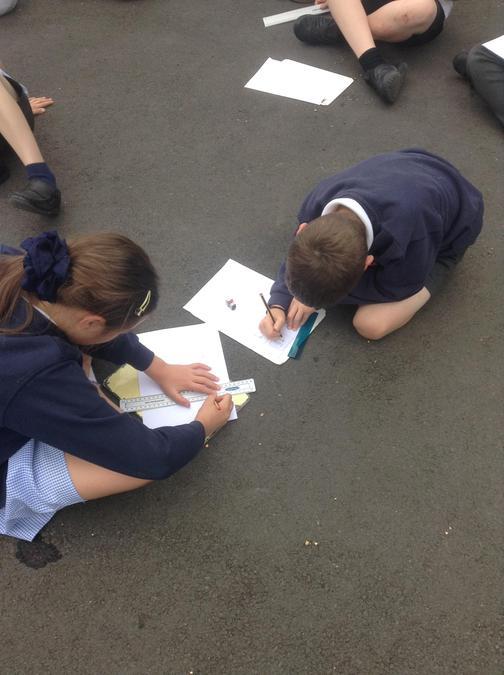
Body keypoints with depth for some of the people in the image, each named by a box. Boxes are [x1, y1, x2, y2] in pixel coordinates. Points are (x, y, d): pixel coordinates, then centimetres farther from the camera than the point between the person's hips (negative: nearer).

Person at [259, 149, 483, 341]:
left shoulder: (411, 234, -47)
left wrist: (319, 298, -27)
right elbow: (300, 255, -11)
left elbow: (395, 286, -27)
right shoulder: (317, 204, -31)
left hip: (449, 230, -3)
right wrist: (279, 304, -25)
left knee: (370, 324, -19)